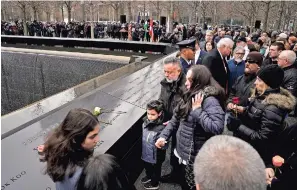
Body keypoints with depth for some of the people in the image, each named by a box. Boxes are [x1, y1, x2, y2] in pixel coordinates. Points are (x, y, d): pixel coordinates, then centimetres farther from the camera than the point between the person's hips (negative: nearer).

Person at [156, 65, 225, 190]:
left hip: (195, 157, -8)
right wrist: (164, 135, -1)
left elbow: (217, 128, -34)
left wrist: (197, 110, -27)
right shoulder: (191, 96, 5)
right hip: (182, 152, 8)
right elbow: (176, 118, 9)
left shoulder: (209, 100, -22)